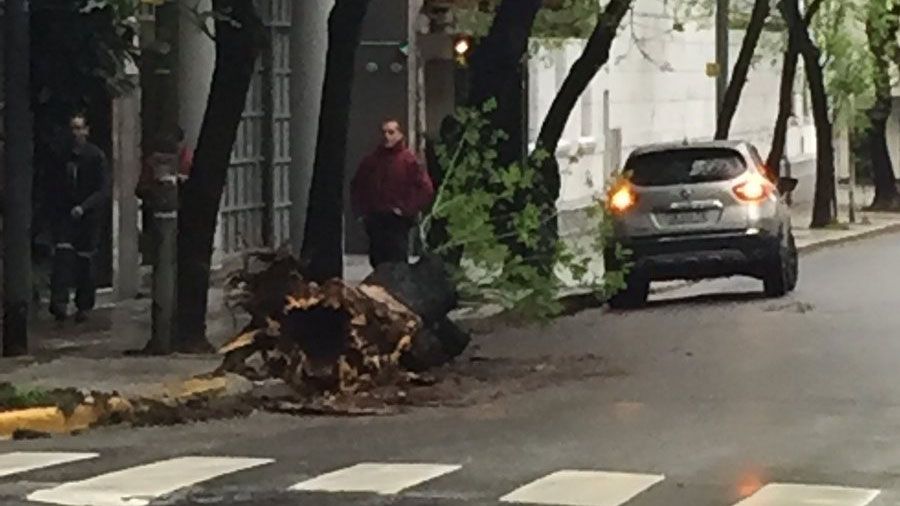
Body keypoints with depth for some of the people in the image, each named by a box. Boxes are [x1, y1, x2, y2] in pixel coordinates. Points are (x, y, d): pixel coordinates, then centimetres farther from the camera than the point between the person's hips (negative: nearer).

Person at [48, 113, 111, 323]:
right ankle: (60, 302, -20)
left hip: (88, 217, -2)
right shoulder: (62, 156, 6)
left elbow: (105, 189, -10)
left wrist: (83, 207, -20)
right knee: (62, 252, -15)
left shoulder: (96, 156, -4)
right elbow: (52, 187, 16)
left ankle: (84, 306, 14)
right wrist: (53, 210, 5)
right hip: (64, 214, 2)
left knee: (85, 260, 3)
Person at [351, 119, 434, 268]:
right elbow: (356, 186, 23)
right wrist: (361, 210, 11)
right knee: (377, 263, 7)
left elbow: (426, 189, -7)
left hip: (397, 222, -5)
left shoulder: (409, 160, -1)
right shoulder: (371, 161, 13)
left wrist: (407, 210, -9)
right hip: (374, 221, 5)